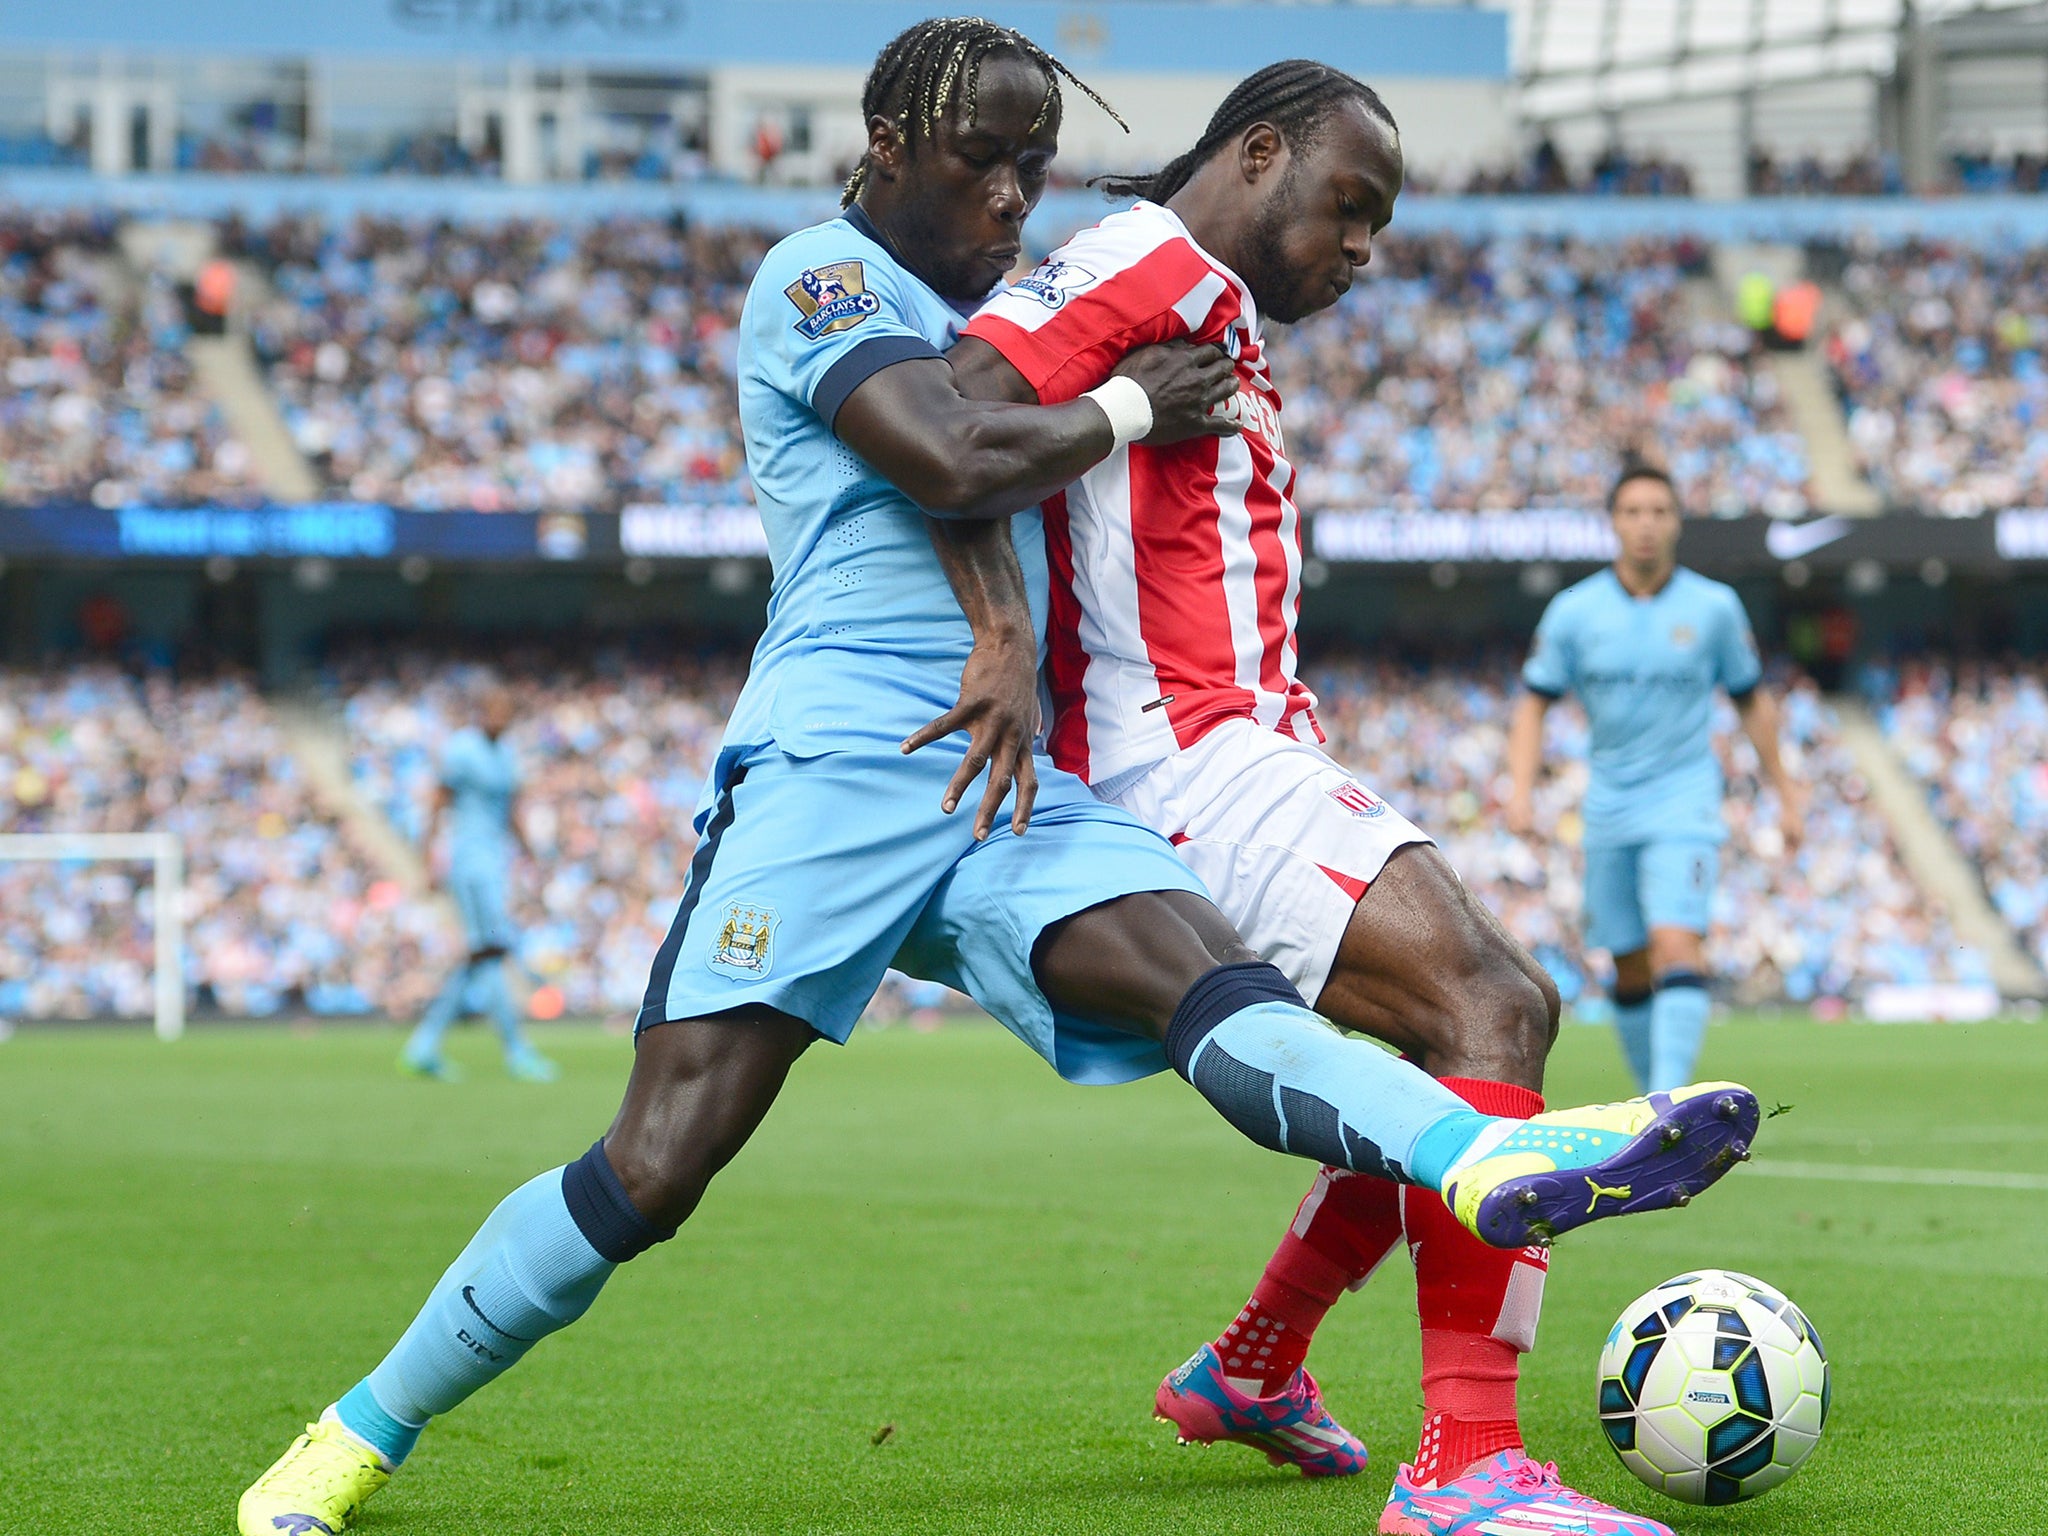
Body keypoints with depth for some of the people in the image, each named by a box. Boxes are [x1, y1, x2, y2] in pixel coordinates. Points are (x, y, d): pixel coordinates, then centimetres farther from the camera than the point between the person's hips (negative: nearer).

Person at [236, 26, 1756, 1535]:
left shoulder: (993, 315, 27)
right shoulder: (821, 276, 0)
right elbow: (957, 462, -17)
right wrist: (1130, 405, -2)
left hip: (1007, 787, 7)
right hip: (835, 768, -7)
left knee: (1208, 973, -23)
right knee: (657, 1167, -14)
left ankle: (1494, 1162, -50)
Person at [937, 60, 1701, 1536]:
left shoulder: (1220, 323, 25)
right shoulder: (1155, 267, -7)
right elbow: (952, 406, -22)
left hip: (1244, 747, 11)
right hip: (1193, 762, -11)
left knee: (1510, 1010, 18)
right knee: (1488, 1018, -22)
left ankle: (1253, 1368, 28)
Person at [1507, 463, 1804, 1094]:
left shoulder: (1715, 607, -1)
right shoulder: (1575, 610, 0)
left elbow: (1752, 700, 10)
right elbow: (1534, 702, 4)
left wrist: (1784, 793, 13)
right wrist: (1522, 789, -10)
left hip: (1684, 804, -2)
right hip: (1609, 805, 3)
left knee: (1677, 944, -20)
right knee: (1630, 968, 7)